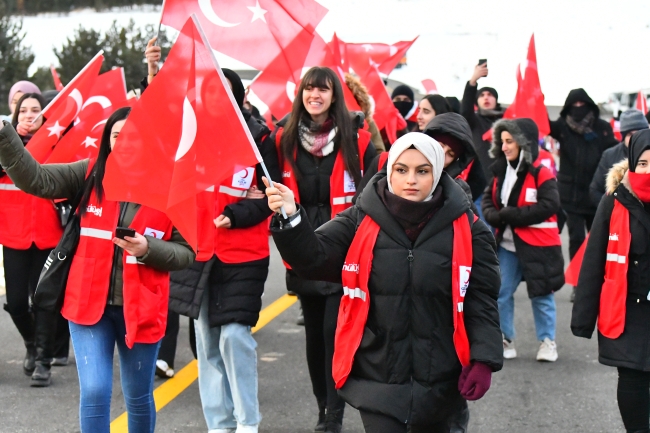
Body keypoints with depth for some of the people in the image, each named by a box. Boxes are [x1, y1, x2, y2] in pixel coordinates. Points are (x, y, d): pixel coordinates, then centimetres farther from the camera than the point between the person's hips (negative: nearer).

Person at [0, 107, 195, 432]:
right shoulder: (89, 175, 0)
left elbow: (187, 253, -2)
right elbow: (34, 178, -11)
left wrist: (148, 249, -20)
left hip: (140, 307, 0)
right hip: (89, 303, 1)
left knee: (138, 397, 14)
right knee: (94, 392, -7)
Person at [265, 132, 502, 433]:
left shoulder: (466, 230, -4)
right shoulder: (362, 222, -3)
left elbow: (481, 300, -3)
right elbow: (313, 257, -10)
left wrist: (483, 359, -14)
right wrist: (290, 219, -29)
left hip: (439, 381, 1)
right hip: (377, 376, -1)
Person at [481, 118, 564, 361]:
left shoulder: (541, 173, -12)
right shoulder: (500, 171, 7)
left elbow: (549, 206, -20)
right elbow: (488, 201, 11)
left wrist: (510, 214, -20)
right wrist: (496, 216, -13)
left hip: (537, 245, -5)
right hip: (506, 244, 5)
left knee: (541, 295, 7)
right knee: (501, 293, 5)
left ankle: (547, 341, 20)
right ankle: (505, 339, 18)